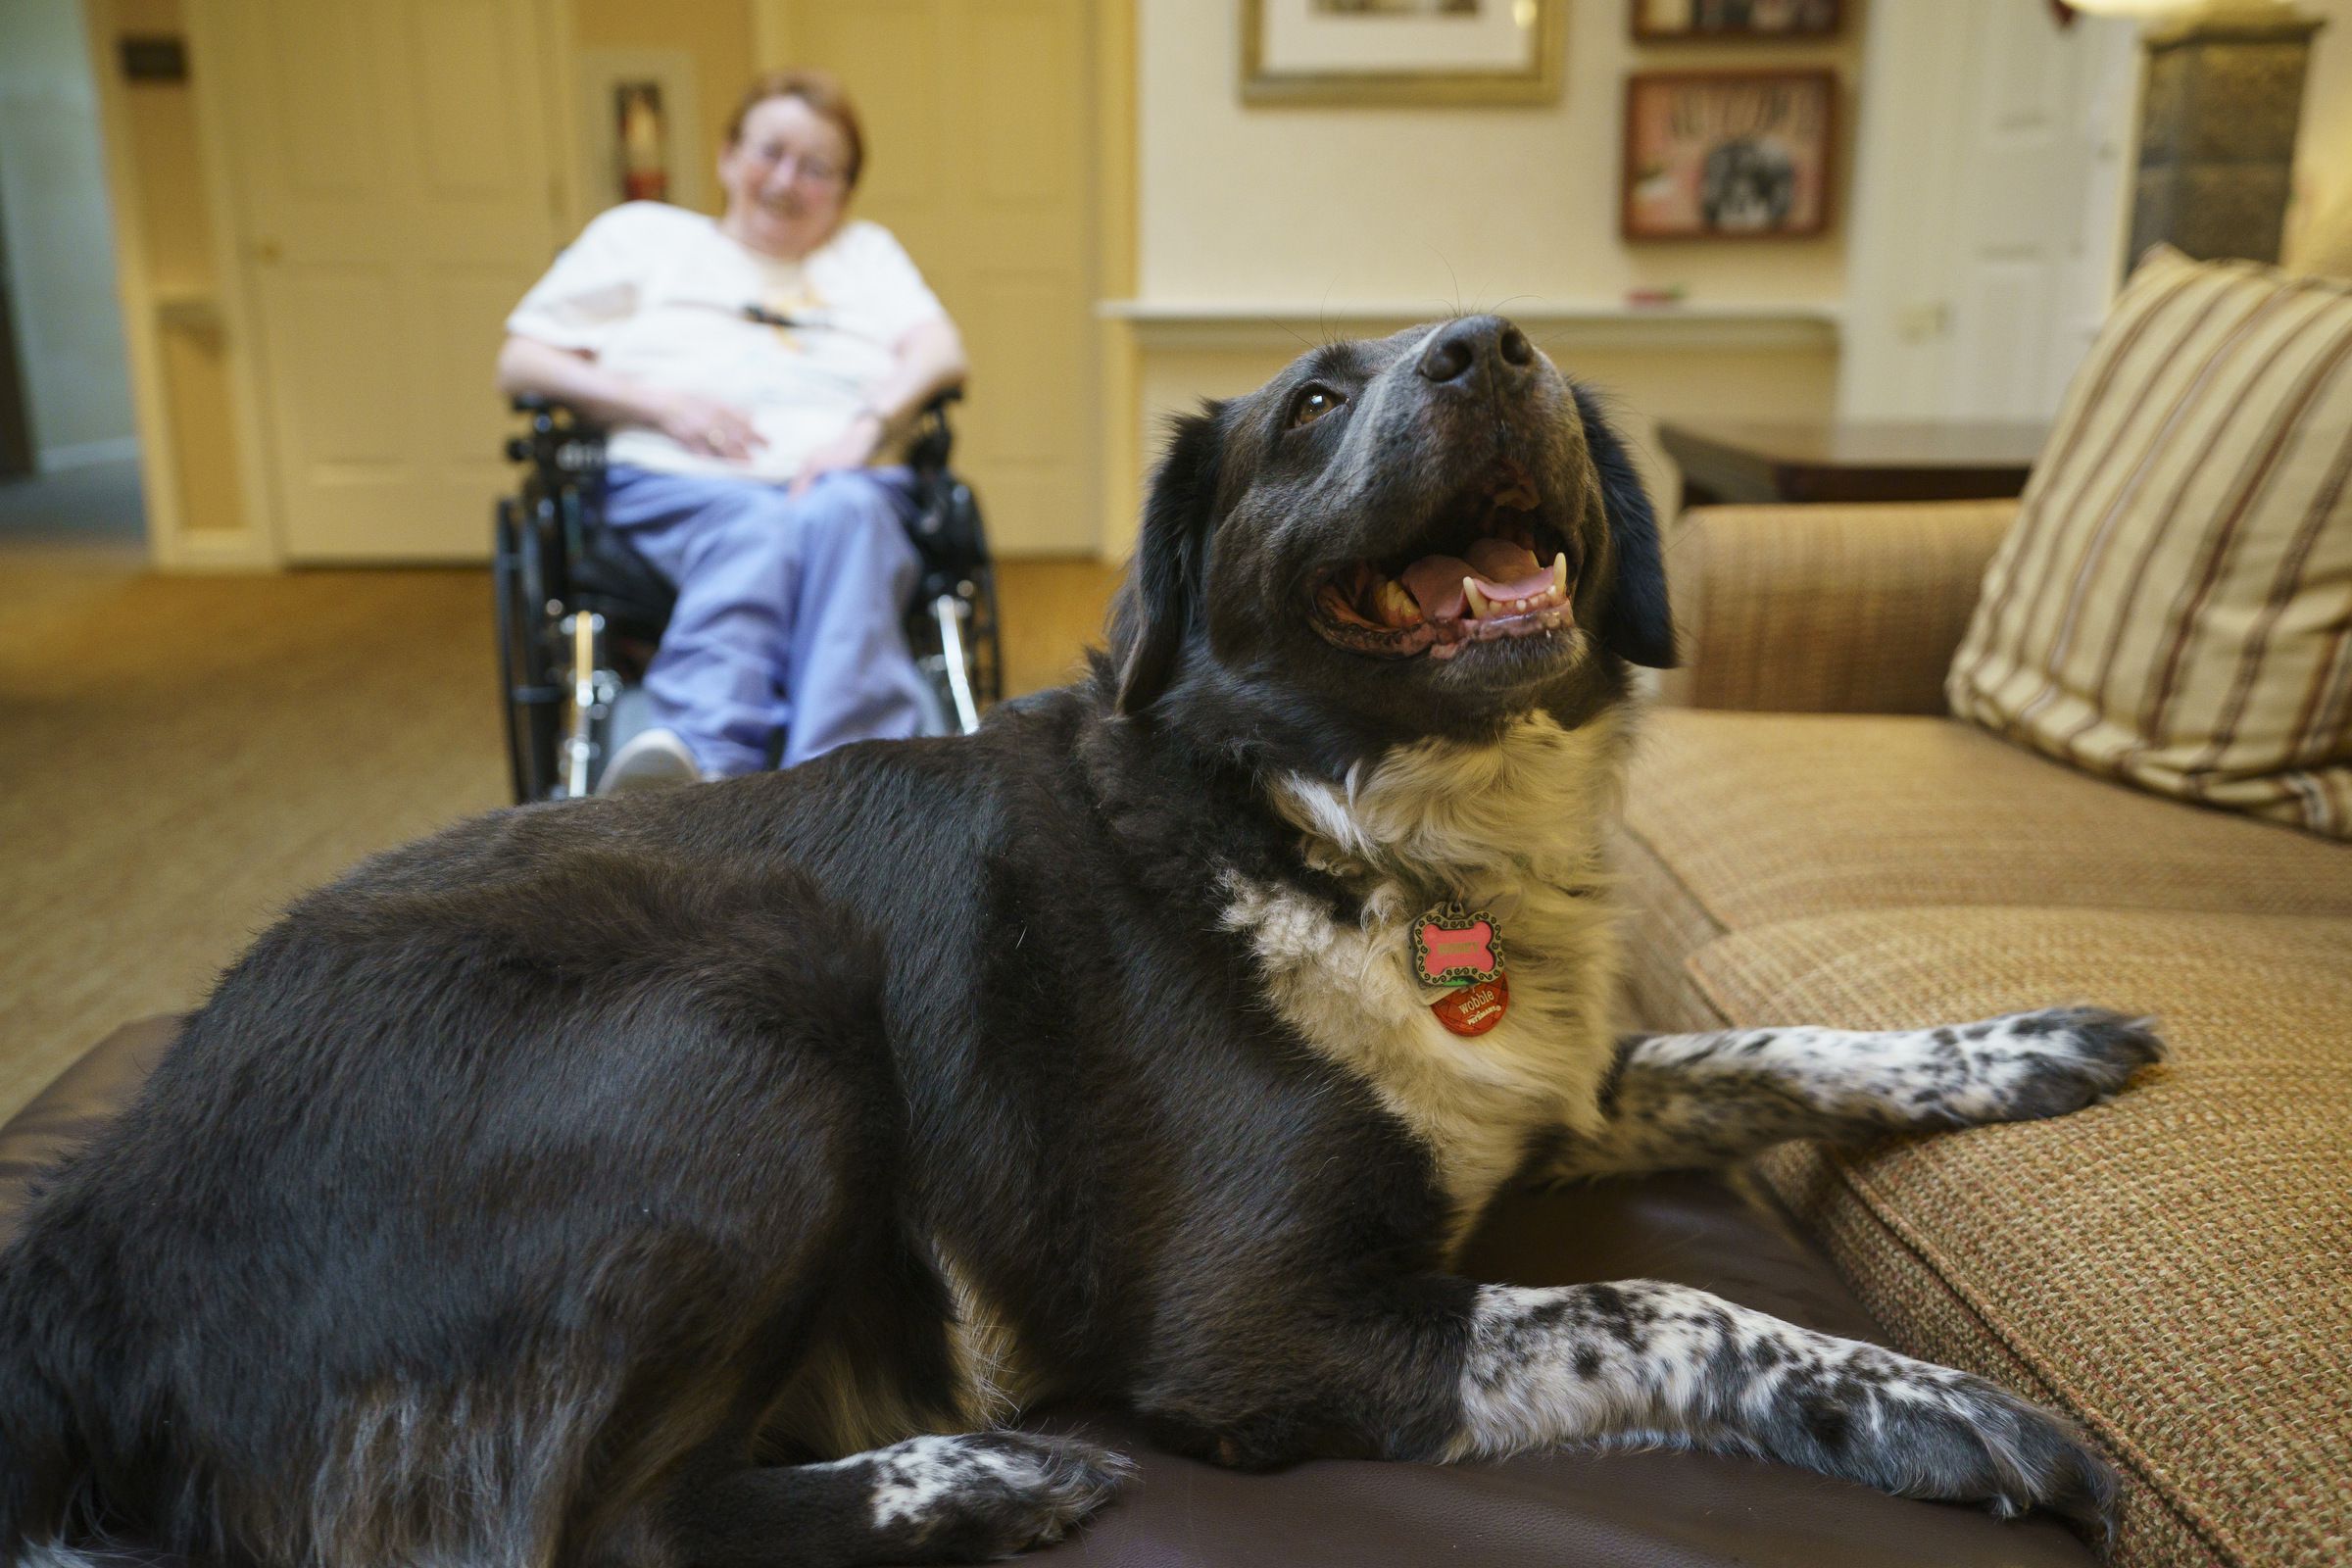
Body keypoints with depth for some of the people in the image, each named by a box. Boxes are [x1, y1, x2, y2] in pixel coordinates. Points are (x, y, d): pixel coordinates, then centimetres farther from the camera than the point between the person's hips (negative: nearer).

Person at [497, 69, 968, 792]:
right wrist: (656, 401, 0)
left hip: (844, 482, 1)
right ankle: (706, 761, -63)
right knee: (755, 532, -39)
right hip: (680, 484, 0)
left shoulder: (866, 250, 32)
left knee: (844, 515, -38)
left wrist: (871, 423, -10)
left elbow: (941, 351, 12)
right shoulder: (643, 233, 28)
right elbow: (520, 362, 18)